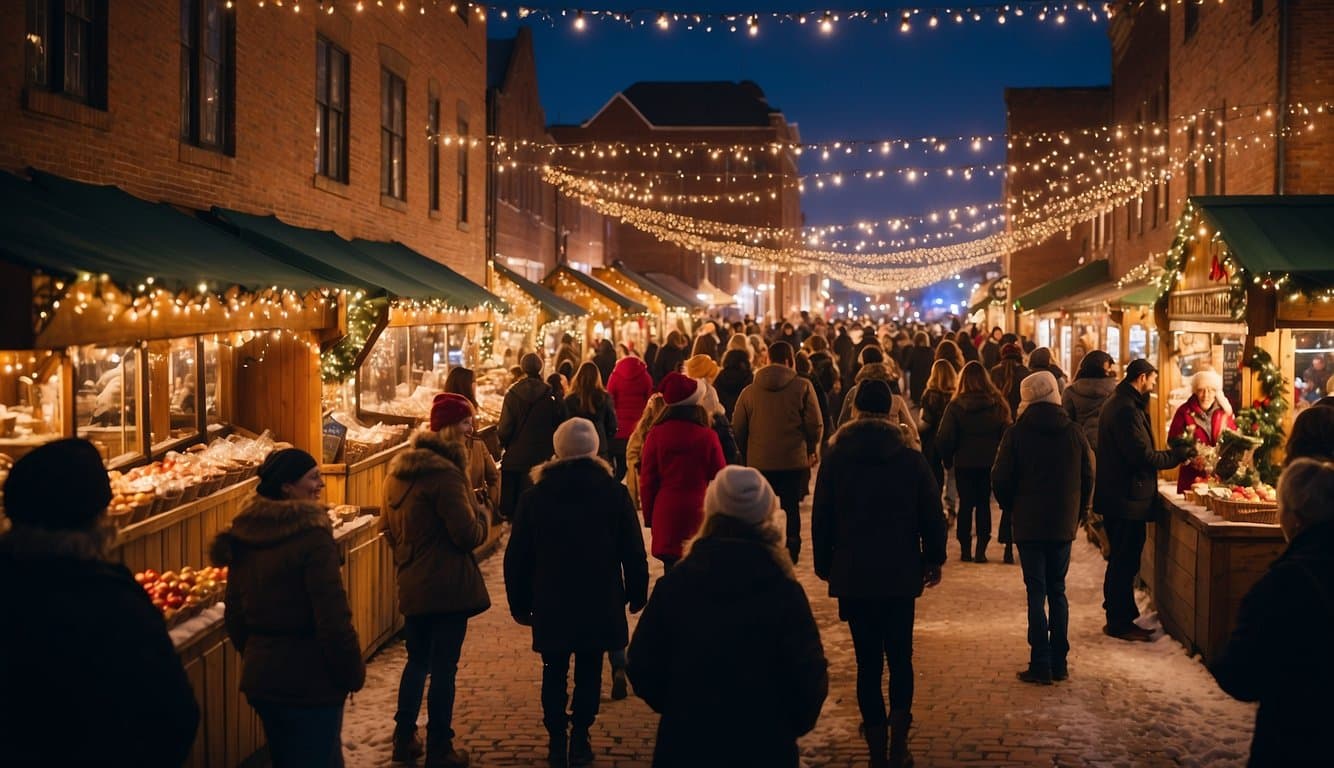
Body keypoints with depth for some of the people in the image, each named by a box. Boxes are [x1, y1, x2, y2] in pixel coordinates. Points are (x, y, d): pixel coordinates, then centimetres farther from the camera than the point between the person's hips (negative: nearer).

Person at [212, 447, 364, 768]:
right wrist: (353, 673, -9)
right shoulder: (312, 537, -19)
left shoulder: (244, 536, 4)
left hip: (258, 677, 8)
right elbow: (333, 618, -22)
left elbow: (234, 614, 12)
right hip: (310, 681, -8)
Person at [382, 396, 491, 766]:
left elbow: (387, 527, 17)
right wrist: (480, 515, -1)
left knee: (417, 660, 21)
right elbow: (469, 535, -21)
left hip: (411, 585, 8)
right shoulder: (445, 473, -19)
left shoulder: (398, 470, 8)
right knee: (444, 667, 2)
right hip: (448, 586, -8)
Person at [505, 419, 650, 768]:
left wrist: (520, 603, 11)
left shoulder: (534, 496, -2)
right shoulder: (614, 493, -4)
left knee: (554, 672, 12)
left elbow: (517, 557, 2)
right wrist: (637, 594, 11)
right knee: (589, 671, 9)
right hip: (599, 604, 0)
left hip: (551, 605, 1)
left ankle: (557, 740, 9)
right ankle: (579, 739, 7)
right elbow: (633, 552, -1)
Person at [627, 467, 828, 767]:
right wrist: (789, 726, 8)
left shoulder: (673, 585, -7)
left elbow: (643, 666, -3)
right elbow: (809, 677, -11)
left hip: (685, 743, 1)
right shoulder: (784, 592, -11)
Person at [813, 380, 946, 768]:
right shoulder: (910, 458, -3)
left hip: (853, 576, 0)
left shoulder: (835, 458, -2)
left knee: (868, 662, 5)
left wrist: (824, 564, 12)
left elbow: (821, 518, 2)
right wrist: (934, 559, 14)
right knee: (900, 658, 12)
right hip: (900, 575, 0)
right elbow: (932, 514, 1)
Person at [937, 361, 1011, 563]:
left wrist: (947, 459, 6)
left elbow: (944, 438, -9)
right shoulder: (997, 404, -6)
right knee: (984, 504, 8)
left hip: (964, 463, -1)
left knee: (966, 504, 9)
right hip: (989, 462, 1)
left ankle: (965, 549, 10)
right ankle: (981, 550, 3)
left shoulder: (955, 406, -10)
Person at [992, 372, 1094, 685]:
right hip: (1064, 526, 3)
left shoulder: (1016, 433, -9)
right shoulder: (1074, 433, 1)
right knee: (1057, 592, 12)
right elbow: (1088, 479, 5)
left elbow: (1001, 480, -8)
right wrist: (1076, 515, 15)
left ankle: (1041, 665, -1)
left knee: (1036, 592, 1)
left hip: (1029, 526, -3)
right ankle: (1059, 663, 14)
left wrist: (1012, 509, 9)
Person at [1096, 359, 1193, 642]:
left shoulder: (1117, 403, 15)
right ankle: (1119, 622, 5)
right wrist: (1178, 454, -10)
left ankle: (1119, 618, 25)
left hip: (1117, 496, 11)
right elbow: (1143, 456, -22)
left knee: (1122, 561, 17)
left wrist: (1174, 453, 13)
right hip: (1128, 499, -11)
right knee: (1125, 562, -2)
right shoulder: (1127, 409, -19)